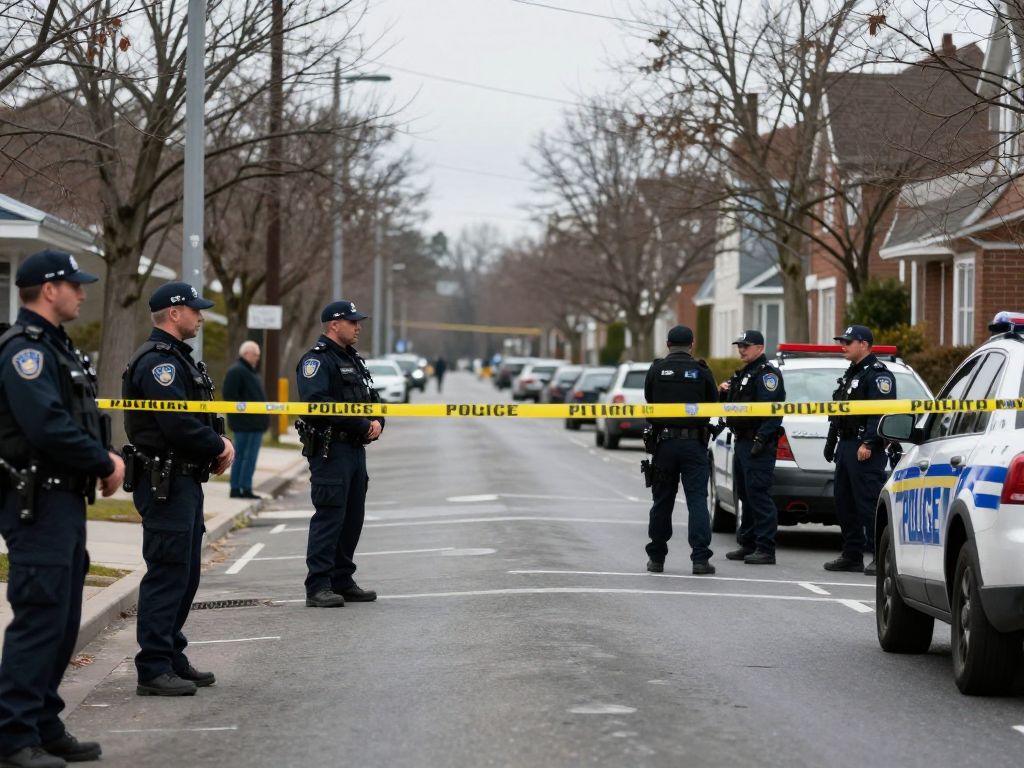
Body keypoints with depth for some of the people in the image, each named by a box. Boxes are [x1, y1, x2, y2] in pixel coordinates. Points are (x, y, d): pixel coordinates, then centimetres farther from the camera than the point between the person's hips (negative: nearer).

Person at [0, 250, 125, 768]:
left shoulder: (56, 347, 18)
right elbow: (47, 427, -26)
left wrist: (106, 458, 3)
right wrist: (105, 463, -13)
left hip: (66, 501, 11)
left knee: (62, 620, 14)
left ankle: (45, 726, 22)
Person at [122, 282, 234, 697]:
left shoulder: (176, 357, 18)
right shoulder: (158, 361, -17)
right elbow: (178, 425, -25)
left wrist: (218, 444, 4)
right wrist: (219, 446, -10)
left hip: (184, 480, 11)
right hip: (164, 481, -11)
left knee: (185, 574, 16)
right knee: (167, 573, -9)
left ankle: (173, 658, 24)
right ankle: (153, 670, -7)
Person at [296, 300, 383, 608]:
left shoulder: (353, 359, 20)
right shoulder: (317, 360, -10)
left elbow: (372, 399, 24)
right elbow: (318, 404, -23)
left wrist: (377, 422, 0)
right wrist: (362, 425, -19)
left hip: (355, 449, 10)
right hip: (330, 451, -9)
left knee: (352, 517, 12)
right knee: (329, 516, -10)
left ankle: (342, 581, 20)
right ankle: (318, 587, -9)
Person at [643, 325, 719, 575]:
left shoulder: (656, 370, 0)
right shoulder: (701, 371, -1)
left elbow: (649, 403, 8)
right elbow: (714, 405, 6)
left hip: (664, 442, 1)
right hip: (694, 442, -1)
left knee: (662, 501, 11)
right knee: (697, 499, -2)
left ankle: (656, 557, 17)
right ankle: (700, 558, -11)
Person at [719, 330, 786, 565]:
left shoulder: (767, 373, -10)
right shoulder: (742, 374, 22)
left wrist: (761, 439, -27)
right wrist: (723, 393, 6)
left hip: (758, 444, -10)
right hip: (741, 442, 10)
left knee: (758, 495, -12)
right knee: (745, 495, 14)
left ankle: (765, 549, -12)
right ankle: (747, 544, 21)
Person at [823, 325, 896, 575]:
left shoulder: (878, 374, -10)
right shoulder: (851, 373, 22)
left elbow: (882, 413, -21)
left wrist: (868, 443, -26)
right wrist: (832, 442, 23)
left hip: (866, 451, -10)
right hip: (846, 446, 10)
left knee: (869, 502, -12)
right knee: (844, 503, 11)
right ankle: (852, 556, 17)